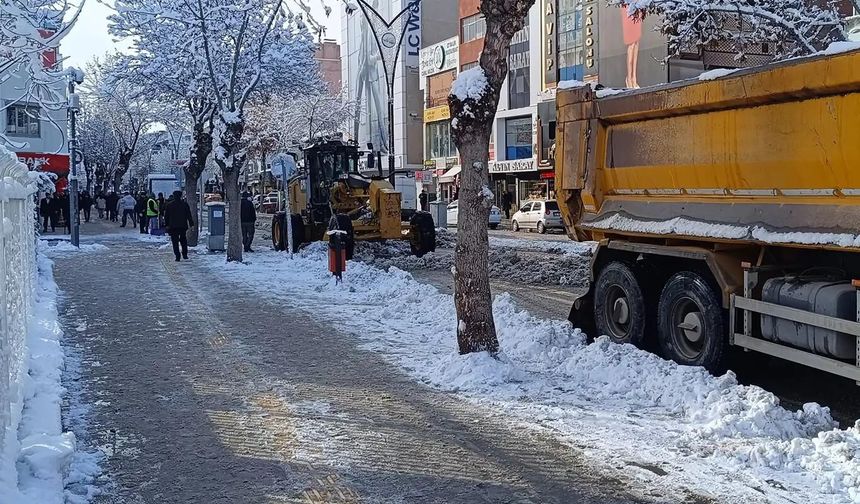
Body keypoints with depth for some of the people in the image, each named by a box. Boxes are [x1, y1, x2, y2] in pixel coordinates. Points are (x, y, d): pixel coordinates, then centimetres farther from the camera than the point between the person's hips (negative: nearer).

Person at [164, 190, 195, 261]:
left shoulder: (169, 205, 0)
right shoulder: (185, 204, 0)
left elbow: (166, 216, 5)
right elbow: (189, 215, 1)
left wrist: (166, 224, 12)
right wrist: (191, 224, 4)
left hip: (173, 226, -1)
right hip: (183, 226, 1)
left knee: (175, 242, 1)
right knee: (183, 240, 15)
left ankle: (177, 256, -7)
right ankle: (185, 254, 12)